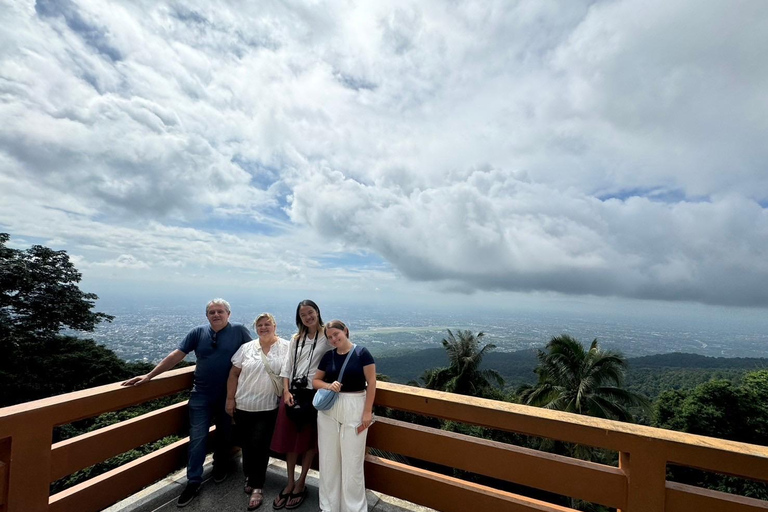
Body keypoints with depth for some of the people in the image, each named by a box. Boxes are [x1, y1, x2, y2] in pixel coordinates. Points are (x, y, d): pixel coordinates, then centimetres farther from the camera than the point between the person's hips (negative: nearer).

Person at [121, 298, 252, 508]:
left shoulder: (239, 331, -12)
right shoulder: (198, 332, -4)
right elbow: (176, 355, -4)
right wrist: (149, 375, -8)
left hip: (228, 396, -1)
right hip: (201, 395, 1)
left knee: (224, 435, 18)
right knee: (197, 438, 6)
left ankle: (220, 468, 43)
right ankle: (193, 482, 24)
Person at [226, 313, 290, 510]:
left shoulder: (287, 347, -7)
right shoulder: (246, 348, 0)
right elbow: (234, 374, 4)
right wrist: (230, 399, 2)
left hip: (269, 408, -3)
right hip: (244, 405, 3)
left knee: (259, 445, -1)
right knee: (246, 444, 16)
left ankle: (256, 486, 18)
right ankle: (250, 477, 40)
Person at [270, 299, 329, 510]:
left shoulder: (327, 337, -8)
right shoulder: (296, 339, 9)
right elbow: (287, 367, 8)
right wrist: (286, 391, -2)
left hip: (314, 393, -4)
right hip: (293, 392, 5)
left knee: (309, 440, 10)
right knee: (289, 438, 12)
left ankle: (301, 484, 29)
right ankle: (290, 483, 31)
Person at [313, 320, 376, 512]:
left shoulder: (361, 353, -10)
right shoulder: (328, 356, 1)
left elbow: (371, 383, -9)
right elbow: (316, 380, 9)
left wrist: (367, 411, -12)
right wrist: (328, 385, -11)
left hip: (354, 409, -4)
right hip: (328, 409, 4)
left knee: (352, 461, 6)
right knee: (328, 459, 14)